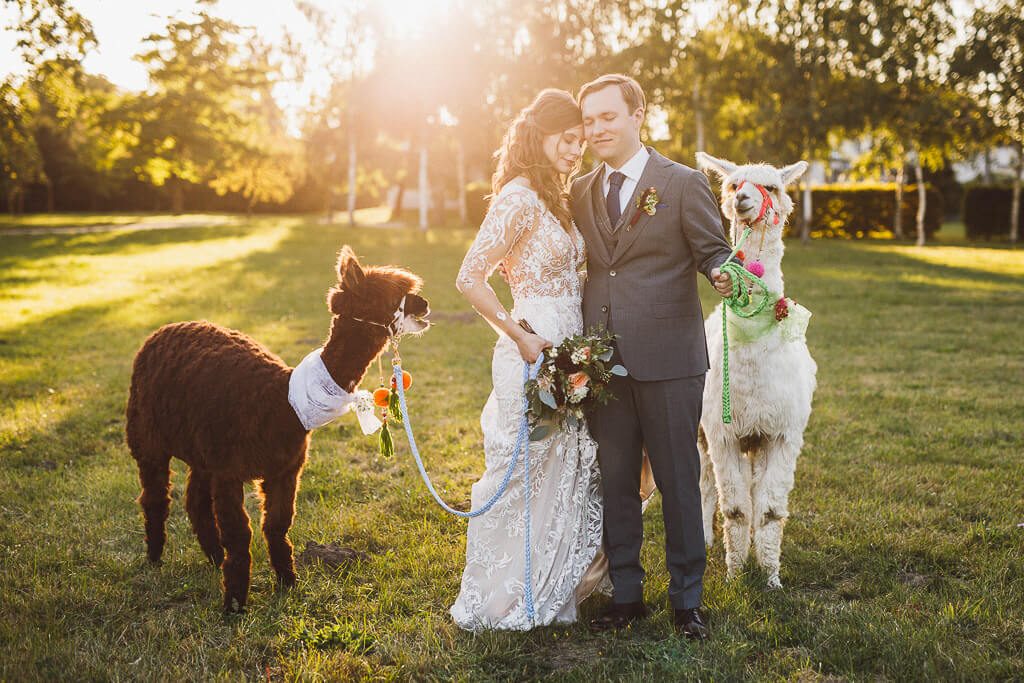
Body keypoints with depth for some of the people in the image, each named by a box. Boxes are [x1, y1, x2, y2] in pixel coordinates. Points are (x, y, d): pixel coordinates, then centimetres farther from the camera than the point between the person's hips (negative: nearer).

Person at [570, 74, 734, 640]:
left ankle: (686, 599, 20)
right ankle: (625, 594, 25)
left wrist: (723, 275, -24)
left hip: (667, 360, -4)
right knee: (613, 482, 11)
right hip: (601, 361, 4)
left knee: (678, 481, 5)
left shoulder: (684, 184, -2)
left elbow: (713, 252, -2)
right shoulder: (580, 192, 12)